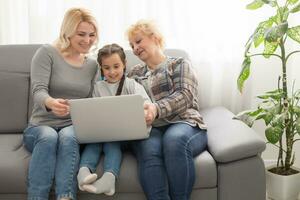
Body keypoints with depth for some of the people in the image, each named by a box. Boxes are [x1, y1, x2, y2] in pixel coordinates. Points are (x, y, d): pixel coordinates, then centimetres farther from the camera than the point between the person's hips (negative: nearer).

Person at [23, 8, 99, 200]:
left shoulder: (93, 65, 11)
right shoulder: (47, 53, -3)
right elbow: (38, 91, -16)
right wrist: (50, 102, -40)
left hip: (74, 127, 2)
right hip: (40, 126, -2)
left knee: (68, 138, -35)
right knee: (48, 137, -37)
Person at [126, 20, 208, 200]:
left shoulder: (179, 64, 12)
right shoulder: (135, 73, 27)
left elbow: (185, 96, -6)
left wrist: (157, 108, -25)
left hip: (184, 124, -2)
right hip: (149, 128, 2)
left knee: (174, 138, -38)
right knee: (148, 149, -35)